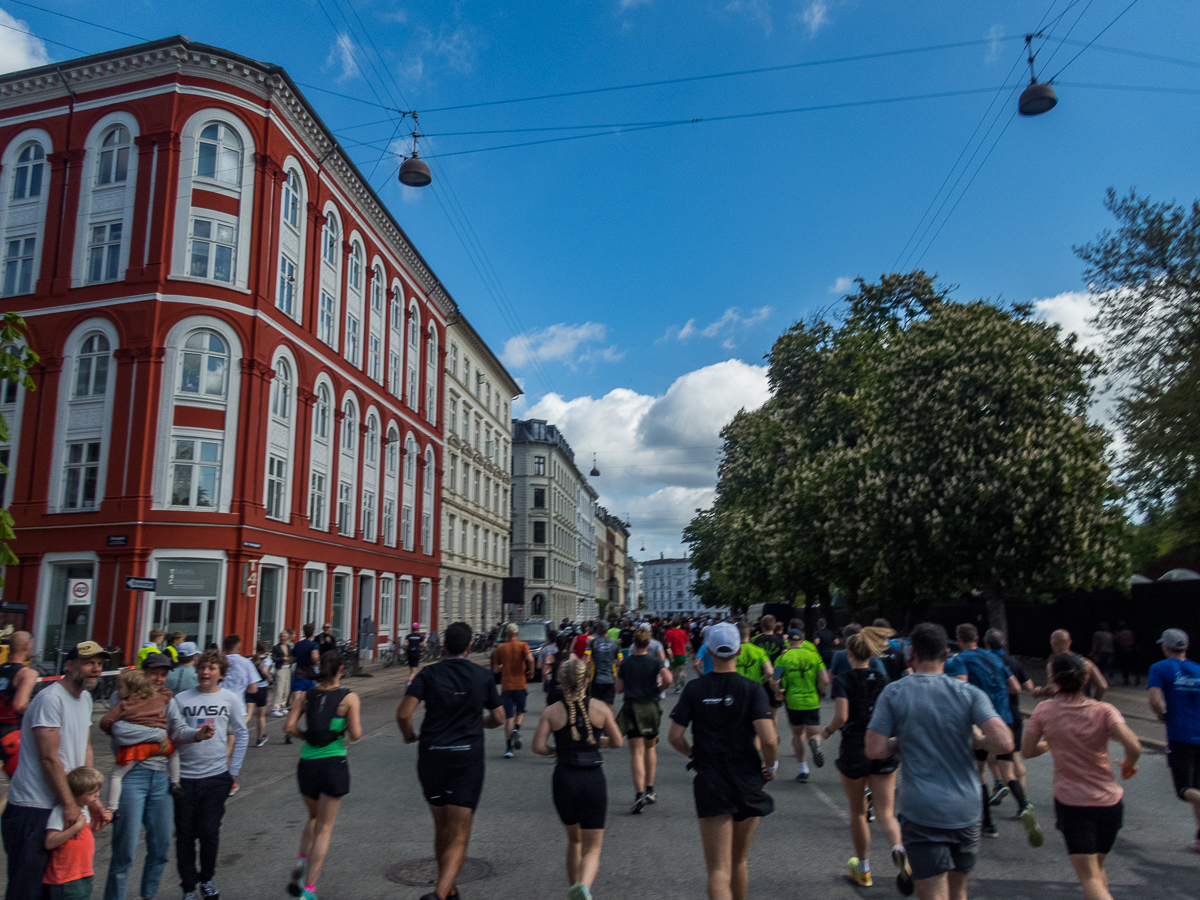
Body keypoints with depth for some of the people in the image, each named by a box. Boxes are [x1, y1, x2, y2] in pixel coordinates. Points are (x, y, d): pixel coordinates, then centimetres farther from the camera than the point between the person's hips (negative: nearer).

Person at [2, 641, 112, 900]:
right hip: (33, 809, -8)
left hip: (63, 805, 8)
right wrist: (69, 804, -17)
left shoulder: (85, 698, 10)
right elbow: (48, 758, -19)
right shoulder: (51, 699, -17)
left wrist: (92, 800, 9)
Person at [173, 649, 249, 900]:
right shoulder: (181, 699, -2)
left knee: (209, 832, 2)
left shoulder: (231, 699, 0)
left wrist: (233, 770, 3)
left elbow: (242, 735, 6)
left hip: (217, 777, 0)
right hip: (185, 777, 0)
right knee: (185, 835, 7)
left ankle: (207, 879, 27)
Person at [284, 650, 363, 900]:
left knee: (314, 818, 27)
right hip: (334, 764, -3)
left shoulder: (306, 696, 4)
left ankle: (302, 860, 4)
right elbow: (356, 734, -11)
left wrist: (306, 735, 12)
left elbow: (289, 726, -4)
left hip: (307, 764, 4)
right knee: (324, 828, 7)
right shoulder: (349, 697, -6)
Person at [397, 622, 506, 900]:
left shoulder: (429, 674, -3)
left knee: (442, 829, 20)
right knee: (458, 837, 1)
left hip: (432, 755, 2)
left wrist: (410, 735, 8)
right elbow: (498, 718, 7)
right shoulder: (482, 676, 0)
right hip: (467, 756, -2)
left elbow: (403, 714, -12)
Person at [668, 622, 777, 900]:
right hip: (748, 782, 1)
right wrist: (771, 765, 2)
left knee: (719, 870, -2)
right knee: (739, 860, 23)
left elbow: (675, 736, -5)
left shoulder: (694, 689, -4)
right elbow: (769, 739, -18)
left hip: (710, 782, -1)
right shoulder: (752, 689, -8)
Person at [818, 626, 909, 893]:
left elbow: (841, 716, -19)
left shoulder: (843, 681, -8)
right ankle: (899, 848, -27)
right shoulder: (883, 680, 3)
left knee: (858, 812, 17)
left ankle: (863, 869, 29)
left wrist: (827, 731, -1)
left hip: (853, 752, -2)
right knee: (885, 813, 4)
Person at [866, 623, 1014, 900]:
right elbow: (1004, 743, -15)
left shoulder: (893, 693, -5)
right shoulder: (969, 693, -3)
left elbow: (874, 750, -9)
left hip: (921, 811, -3)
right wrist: (975, 740, 6)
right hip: (965, 809, 3)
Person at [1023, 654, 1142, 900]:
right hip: (1109, 801, 3)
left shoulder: (1044, 710, -6)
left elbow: (1027, 751, -3)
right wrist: (1129, 765, 2)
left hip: (1071, 802, -2)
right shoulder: (1103, 710, -7)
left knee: (1089, 878, -3)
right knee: (1097, 867, 25)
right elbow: (1134, 747, -20)